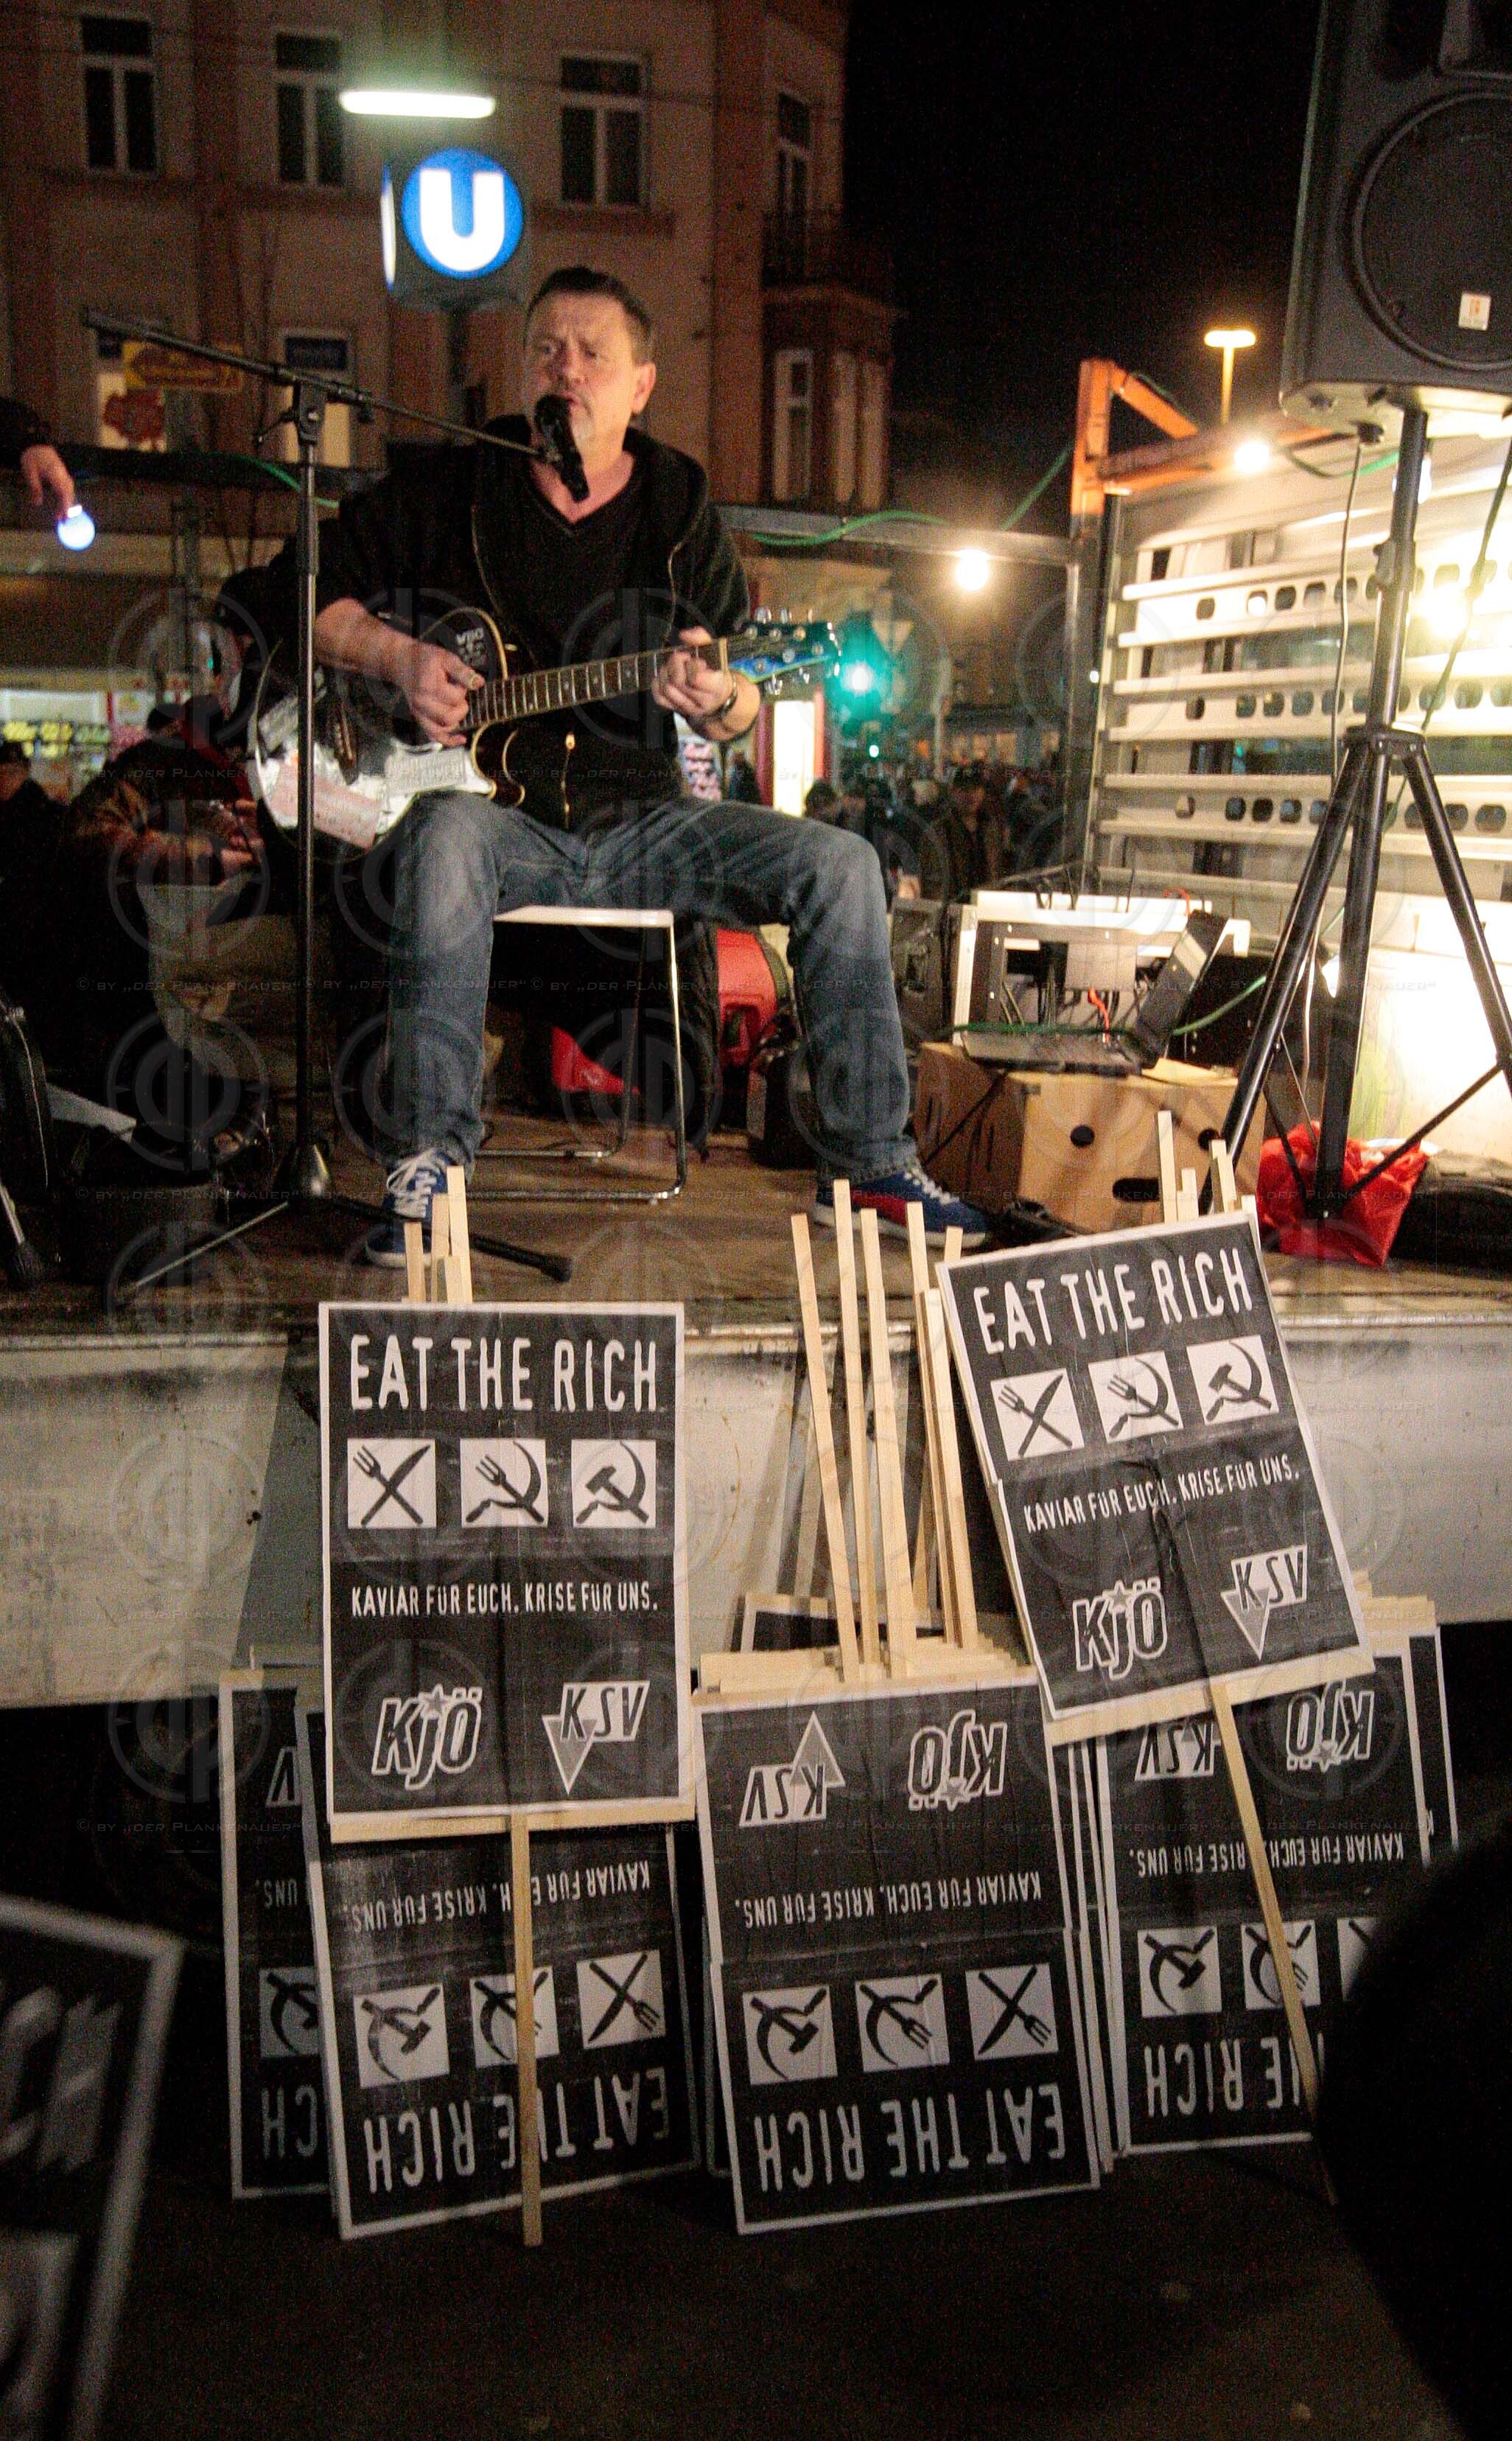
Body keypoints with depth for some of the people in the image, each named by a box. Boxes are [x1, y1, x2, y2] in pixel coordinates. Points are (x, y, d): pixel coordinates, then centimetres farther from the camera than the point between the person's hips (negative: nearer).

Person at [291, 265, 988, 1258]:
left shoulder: (681, 504, 7)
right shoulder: (457, 485, 2)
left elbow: (744, 710, 6)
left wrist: (716, 697, -18)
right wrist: (400, 658, -11)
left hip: (637, 821, 3)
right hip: (499, 814, -2)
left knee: (837, 863, -16)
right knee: (445, 836, -38)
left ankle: (868, 1167, -10)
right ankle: (426, 1165, -33)